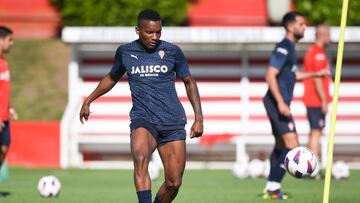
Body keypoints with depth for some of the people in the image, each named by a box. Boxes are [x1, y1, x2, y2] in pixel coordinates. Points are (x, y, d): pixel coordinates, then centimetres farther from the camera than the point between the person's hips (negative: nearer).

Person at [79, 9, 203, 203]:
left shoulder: (172, 51, 3)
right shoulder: (125, 52, 5)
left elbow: (189, 82, 14)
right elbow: (112, 78, 24)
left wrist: (199, 118, 8)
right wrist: (88, 101, 21)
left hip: (173, 122, 1)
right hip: (142, 120, -1)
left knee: (173, 183, -2)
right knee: (140, 158, -33)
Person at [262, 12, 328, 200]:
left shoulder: (290, 48, 17)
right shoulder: (283, 48, -14)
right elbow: (270, 75, -22)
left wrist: (315, 74, 34)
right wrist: (281, 102, -27)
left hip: (279, 104, 10)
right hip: (277, 102, -10)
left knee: (281, 145, 13)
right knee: (292, 144, -14)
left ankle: (271, 189, 17)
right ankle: (273, 187, -14)